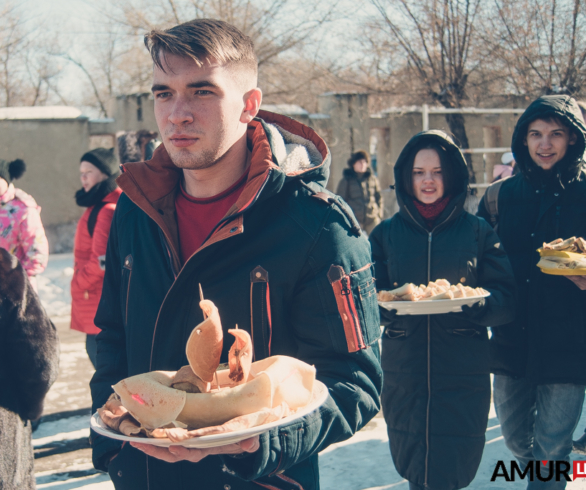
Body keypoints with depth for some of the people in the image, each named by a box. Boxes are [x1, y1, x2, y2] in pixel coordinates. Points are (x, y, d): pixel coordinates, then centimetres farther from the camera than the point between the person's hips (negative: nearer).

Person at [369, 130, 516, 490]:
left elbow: (507, 301, -2)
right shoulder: (386, 234, 8)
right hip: (403, 375, 2)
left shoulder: (478, 232, 4)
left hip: (464, 377, -1)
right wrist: (391, 304, -17)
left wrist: (474, 303, -22)